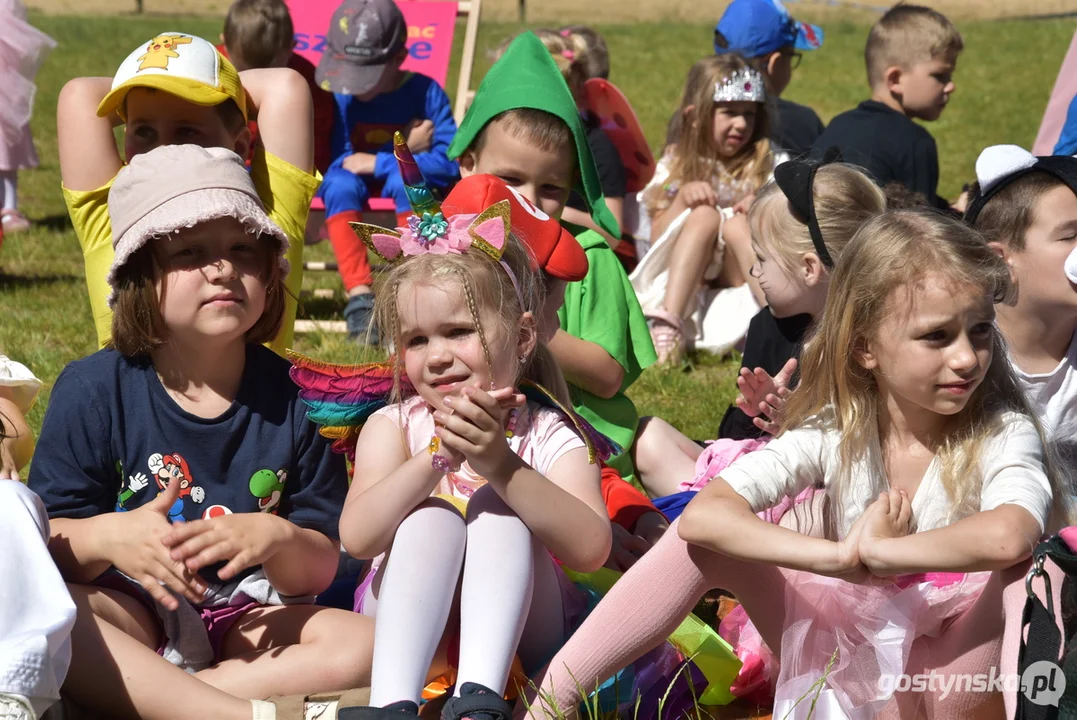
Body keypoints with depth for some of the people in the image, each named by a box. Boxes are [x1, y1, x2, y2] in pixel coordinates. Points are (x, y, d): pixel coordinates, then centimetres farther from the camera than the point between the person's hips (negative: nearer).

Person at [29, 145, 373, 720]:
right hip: (130, 614, -1)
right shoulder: (93, 390, -1)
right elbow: (47, 541, -3)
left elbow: (319, 569, 1)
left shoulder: (292, 397, 1)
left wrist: (277, 538, -22)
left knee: (365, 646, -27)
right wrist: (105, 537, -25)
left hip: (248, 619, 2)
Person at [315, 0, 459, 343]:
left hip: (408, 183, -1)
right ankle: (359, 296, -43)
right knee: (341, 182, -34)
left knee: (405, 176, -36)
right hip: (354, 188, 1)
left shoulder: (424, 92, -15)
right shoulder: (334, 91, -12)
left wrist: (377, 163, -25)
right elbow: (340, 161, -18)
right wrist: (405, 148, -17)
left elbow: (449, 163, -23)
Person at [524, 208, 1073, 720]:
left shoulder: (1003, 433, -15)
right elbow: (702, 515, -25)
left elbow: (1007, 538, -41)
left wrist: (877, 552, -26)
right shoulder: (835, 432, -9)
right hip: (847, 666, 3)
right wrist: (841, 556, -35)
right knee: (705, 540, -16)